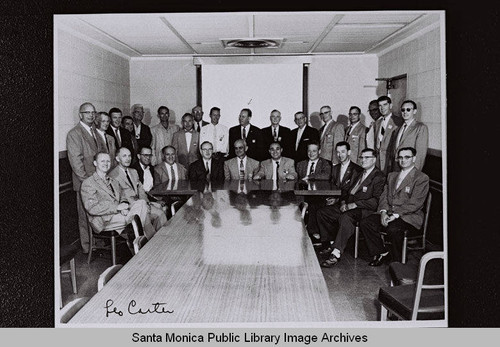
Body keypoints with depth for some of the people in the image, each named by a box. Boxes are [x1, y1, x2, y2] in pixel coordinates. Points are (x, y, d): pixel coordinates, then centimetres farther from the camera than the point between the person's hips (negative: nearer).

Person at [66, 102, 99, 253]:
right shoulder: (74, 134, -10)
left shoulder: (94, 131, 15)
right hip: (85, 182, -7)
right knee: (85, 216, 1)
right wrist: (86, 179, -16)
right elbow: (75, 161, -14)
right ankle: (87, 246, 10)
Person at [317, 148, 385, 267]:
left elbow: (375, 201, -16)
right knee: (322, 212, 1)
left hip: (364, 209, -9)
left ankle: (336, 254, -37)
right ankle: (331, 244, 8)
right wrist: (343, 202, 3)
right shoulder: (360, 174, 23)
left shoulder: (379, 177, -5)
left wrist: (353, 205, -20)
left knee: (346, 217, -38)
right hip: (348, 205, 9)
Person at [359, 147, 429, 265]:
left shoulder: (422, 178, -3)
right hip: (388, 214, 7)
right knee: (364, 222, -15)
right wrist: (383, 212, -7)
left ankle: (397, 263, -15)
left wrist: (395, 215, -20)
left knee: (393, 229, -36)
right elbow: (384, 196, 13)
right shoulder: (392, 176, 21)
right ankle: (381, 253, -2)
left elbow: (415, 203, -12)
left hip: (410, 217, -6)